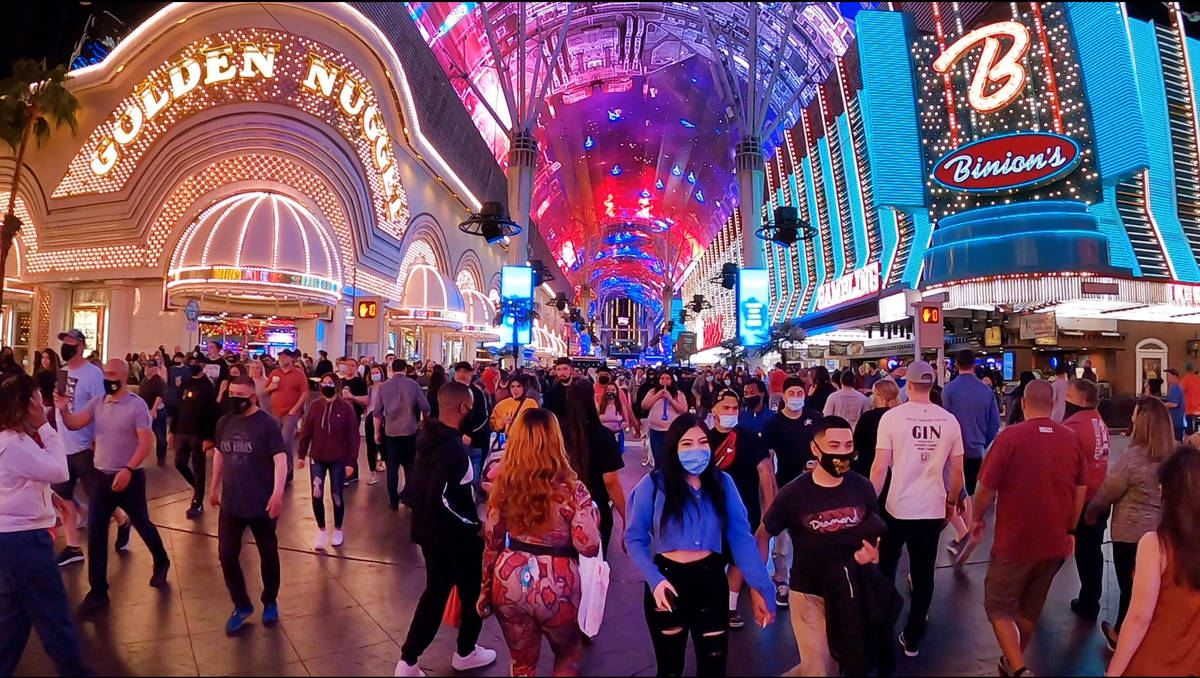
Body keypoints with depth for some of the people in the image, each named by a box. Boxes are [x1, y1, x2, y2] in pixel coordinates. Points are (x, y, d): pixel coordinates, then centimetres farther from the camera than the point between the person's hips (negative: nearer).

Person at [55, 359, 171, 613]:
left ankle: (161, 562, 38)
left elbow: (146, 442, -18)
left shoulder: (136, 404, -14)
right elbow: (74, 424, -4)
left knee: (142, 524, 12)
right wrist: (63, 409, -23)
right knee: (95, 533, 3)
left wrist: (127, 470, -26)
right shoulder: (97, 402, 3)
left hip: (129, 477, -5)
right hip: (101, 476, 5)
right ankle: (98, 591, 13)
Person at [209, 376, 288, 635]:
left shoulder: (267, 423, -14)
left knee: (268, 555, 11)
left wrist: (277, 493, -26)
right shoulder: (224, 422, 4)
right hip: (230, 503, 5)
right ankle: (241, 606, 26)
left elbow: (280, 459, -18)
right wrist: (214, 488, 20)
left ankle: (270, 602, 32)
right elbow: (218, 454, 17)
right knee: (226, 555, 6)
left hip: (261, 504, -5)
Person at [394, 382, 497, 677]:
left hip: (429, 530, 8)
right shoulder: (454, 449, -27)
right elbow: (442, 499, -31)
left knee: (435, 592, 20)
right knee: (473, 594, 15)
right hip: (453, 535, -8)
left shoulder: (428, 437, 2)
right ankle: (466, 653, 33)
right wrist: (474, 526, -19)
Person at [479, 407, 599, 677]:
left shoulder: (504, 484, -4)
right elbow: (589, 547, -16)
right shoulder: (571, 488, -15)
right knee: (568, 655, 26)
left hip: (510, 580, 3)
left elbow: (491, 544, 3)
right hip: (555, 585, -3)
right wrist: (592, 512, 2)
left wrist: (486, 589, 15)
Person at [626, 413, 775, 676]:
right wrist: (654, 580, -21)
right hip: (667, 581, -1)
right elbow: (635, 538, -8)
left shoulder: (722, 482, -3)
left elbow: (741, 537, -5)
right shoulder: (653, 483, -11)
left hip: (710, 581, 2)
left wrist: (760, 586, -11)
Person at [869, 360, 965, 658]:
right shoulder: (949, 420, -2)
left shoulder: (891, 417, -11)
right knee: (923, 573, 12)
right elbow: (957, 470, 3)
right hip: (933, 509, 2)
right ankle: (912, 638, 21)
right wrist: (952, 502, 18)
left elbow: (879, 468, -13)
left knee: (885, 567, 18)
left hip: (897, 507, -2)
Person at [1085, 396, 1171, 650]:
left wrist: (1091, 513, 6)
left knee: (1129, 586, 12)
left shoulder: (1133, 457, -21)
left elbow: (1107, 493, -10)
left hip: (1131, 533, -5)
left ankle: (1121, 635, 29)